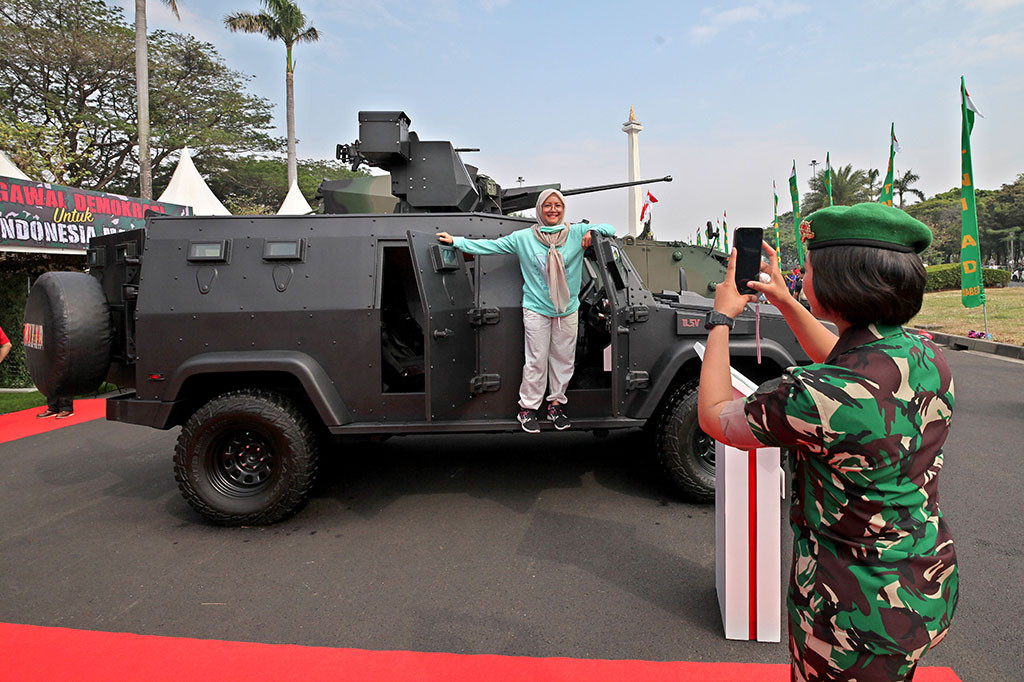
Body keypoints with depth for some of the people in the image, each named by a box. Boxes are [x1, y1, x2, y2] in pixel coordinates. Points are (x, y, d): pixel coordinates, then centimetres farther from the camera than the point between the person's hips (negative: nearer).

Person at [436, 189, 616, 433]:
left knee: (563, 358, 9)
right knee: (536, 360, -1)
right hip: (536, 309, -2)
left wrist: (593, 231, -14)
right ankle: (527, 408, 13)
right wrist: (456, 241, 0)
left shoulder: (576, 233, 3)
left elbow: (609, 229, 8)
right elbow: (491, 245, 3)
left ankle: (556, 404, 25)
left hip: (568, 309, 2)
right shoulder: (523, 238, 0)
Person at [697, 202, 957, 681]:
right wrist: (786, 303, 14)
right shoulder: (928, 359, -7)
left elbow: (714, 416, -14)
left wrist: (721, 318, -4)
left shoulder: (817, 398, -32)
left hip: (857, 616, -7)